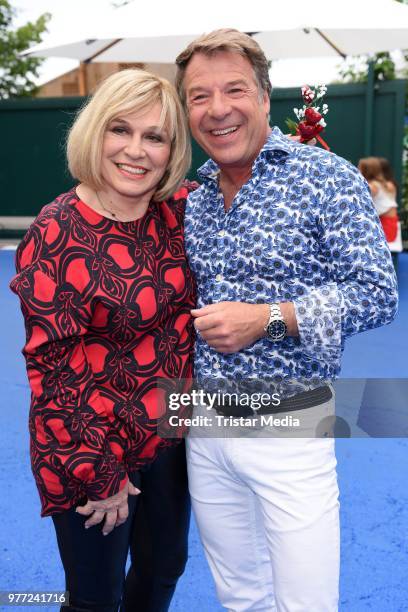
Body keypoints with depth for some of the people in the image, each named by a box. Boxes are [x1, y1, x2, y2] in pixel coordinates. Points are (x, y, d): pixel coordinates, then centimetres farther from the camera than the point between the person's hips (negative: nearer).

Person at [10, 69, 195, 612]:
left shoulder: (177, 211, -4)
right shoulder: (58, 234, -20)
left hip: (170, 439, 6)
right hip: (91, 454, -5)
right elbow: (55, 366, -18)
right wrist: (99, 474, -13)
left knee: (163, 568, 24)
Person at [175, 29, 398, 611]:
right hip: (205, 423, 5)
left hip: (289, 426, -5)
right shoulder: (190, 199, 6)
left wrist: (268, 318, -21)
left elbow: (377, 295, -14)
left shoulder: (329, 180, -10)